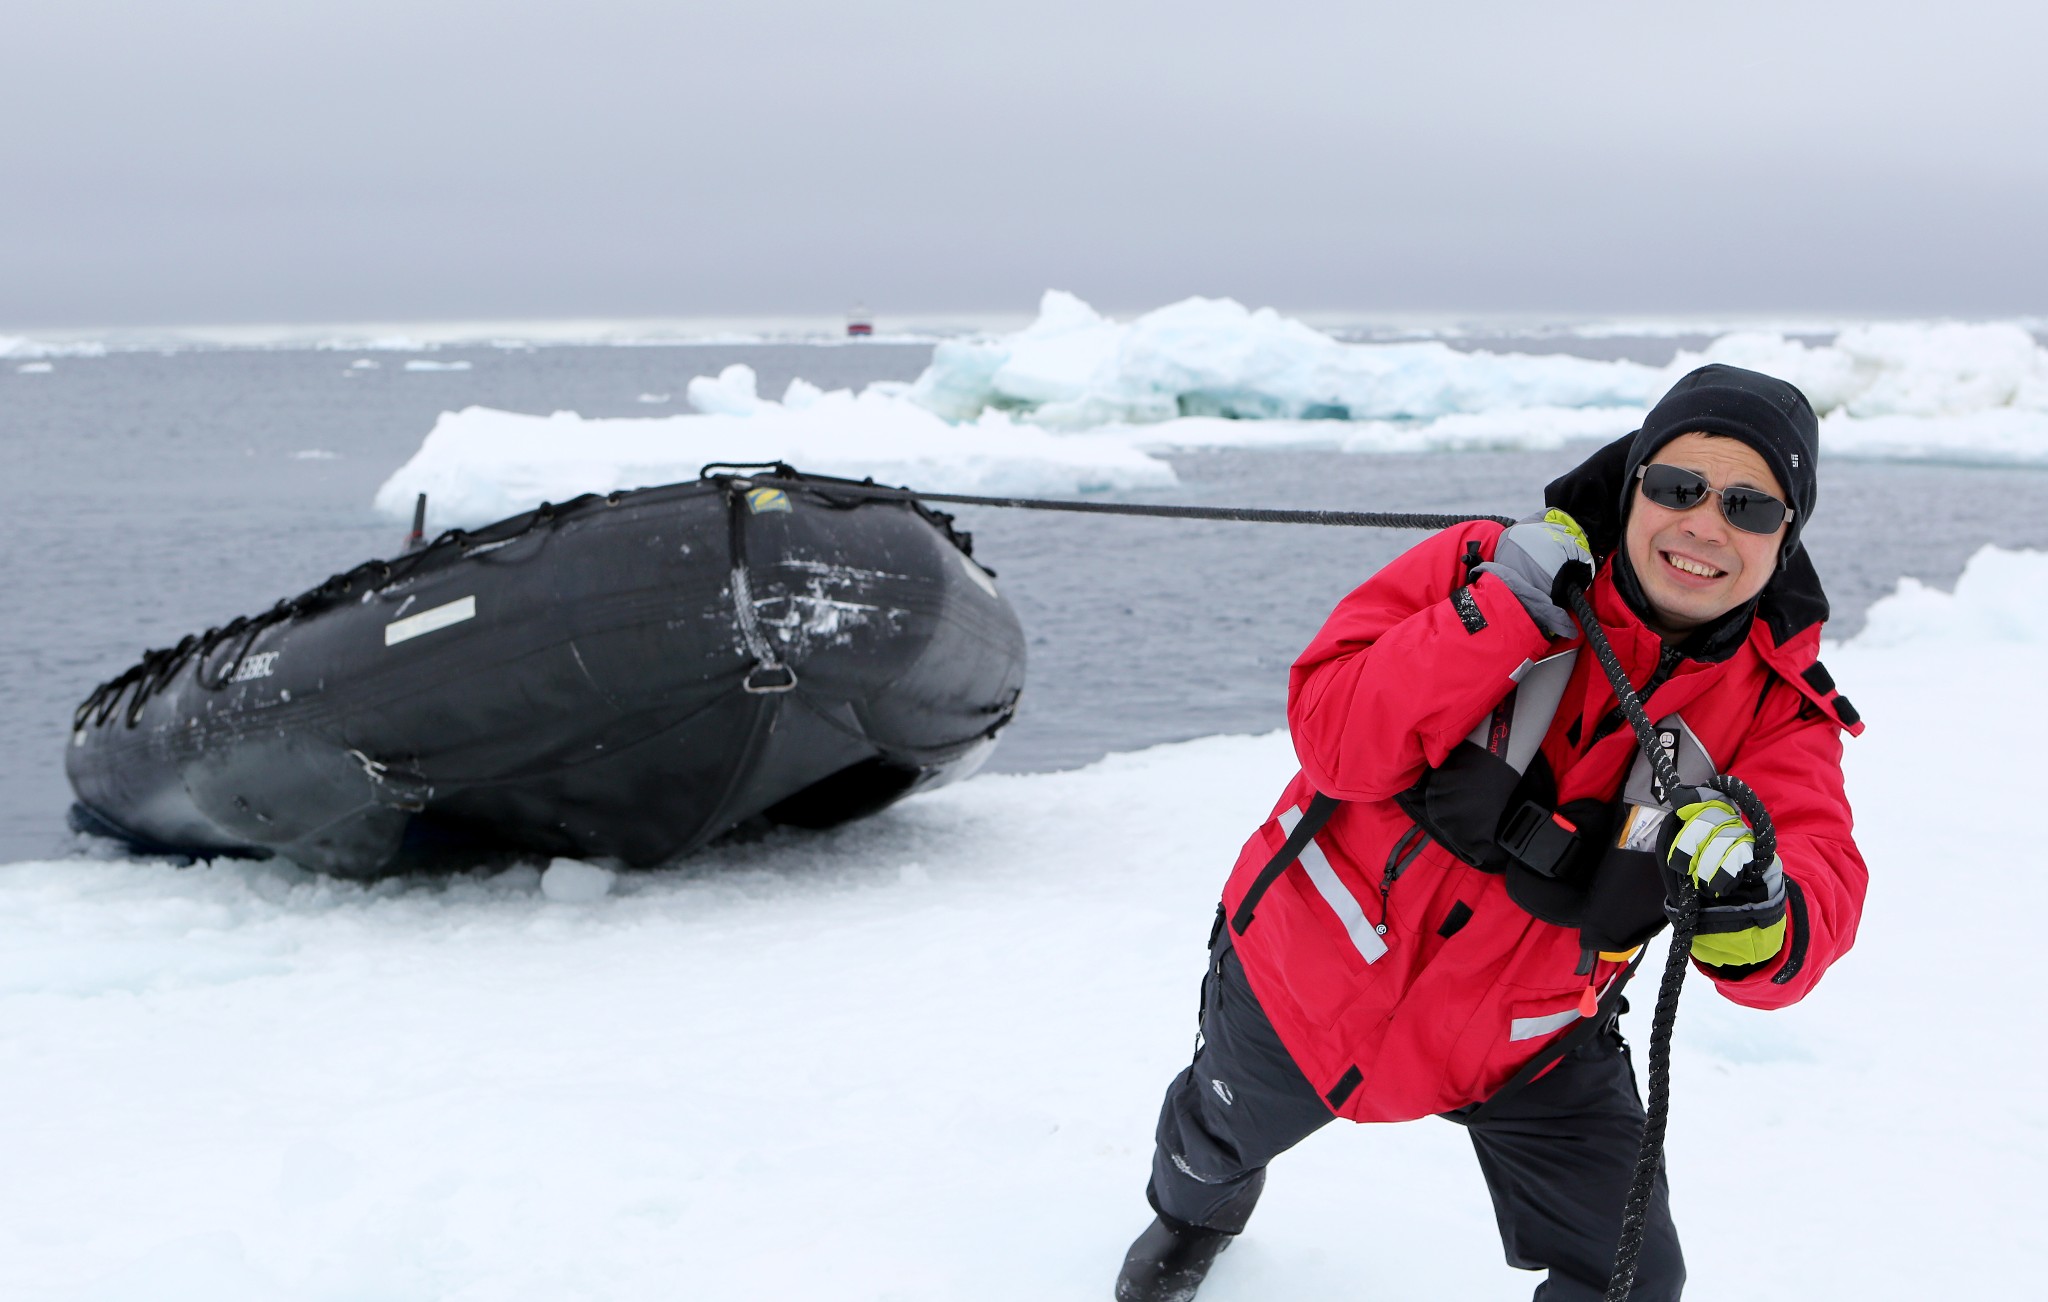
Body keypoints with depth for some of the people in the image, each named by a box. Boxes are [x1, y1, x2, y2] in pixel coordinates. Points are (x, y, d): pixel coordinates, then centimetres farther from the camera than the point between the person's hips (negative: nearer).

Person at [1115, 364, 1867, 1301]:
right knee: (1219, 1139, 26)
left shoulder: (1779, 707, -15)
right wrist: (1499, 615, -38)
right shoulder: (1489, 569, -20)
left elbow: (1819, 898, -29)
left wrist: (1755, 914, -53)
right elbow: (1333, 737, -28)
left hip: (1525, 1046, 1)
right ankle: (1194, 1214, 65)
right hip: (1312, 969, 0)